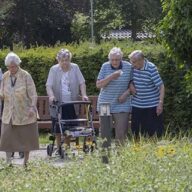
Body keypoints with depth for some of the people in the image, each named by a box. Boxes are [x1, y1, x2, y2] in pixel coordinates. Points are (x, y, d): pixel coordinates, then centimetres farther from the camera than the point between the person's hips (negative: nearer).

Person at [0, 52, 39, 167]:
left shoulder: (26, 76, -9)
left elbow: (33, 94, -9)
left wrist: (32, 107, -22)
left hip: (25, 113, -3)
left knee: (26, 138, 5)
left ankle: (26, 162, 18)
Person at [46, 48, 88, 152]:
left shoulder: (75, 68, 4)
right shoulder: (54, 69, 0)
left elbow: (82, 83, 4)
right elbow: (48, 85, -6)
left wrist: (84, 95, -11)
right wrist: (51, 96, -24)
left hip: (72, 103, 1)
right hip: (58, 103, -1)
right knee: (58, 128, 0)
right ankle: (59, 148, 11)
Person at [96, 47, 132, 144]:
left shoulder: (128, 67, -2)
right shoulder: (105, 66, 0)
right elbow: (98, 84, -4)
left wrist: (126, 93, -9)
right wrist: (111, 77, -18)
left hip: (121, 105, -1)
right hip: (105, 103, 1)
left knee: (121, 133, -5)